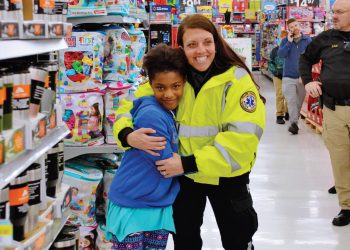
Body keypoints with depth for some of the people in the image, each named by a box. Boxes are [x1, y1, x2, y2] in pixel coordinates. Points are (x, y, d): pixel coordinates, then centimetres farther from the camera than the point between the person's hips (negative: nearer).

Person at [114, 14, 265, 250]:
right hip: (183, 174, 3)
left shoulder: (236, 79, -20)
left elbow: (243, 136, -27)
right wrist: (127, 135, -24)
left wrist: (190, 164, -32)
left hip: (227, 176, -3)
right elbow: (132, 104, -1)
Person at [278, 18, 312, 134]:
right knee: (291, 101, -11)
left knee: (299, 101, 9)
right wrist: (289, 42, -16)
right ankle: (294, 123, -13)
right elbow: (280, 54, -11)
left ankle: (294, 121, 23)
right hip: (288, 76, 0)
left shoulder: (308, 40, -1)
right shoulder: (285, 40, 2)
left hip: (302, 77, 1)